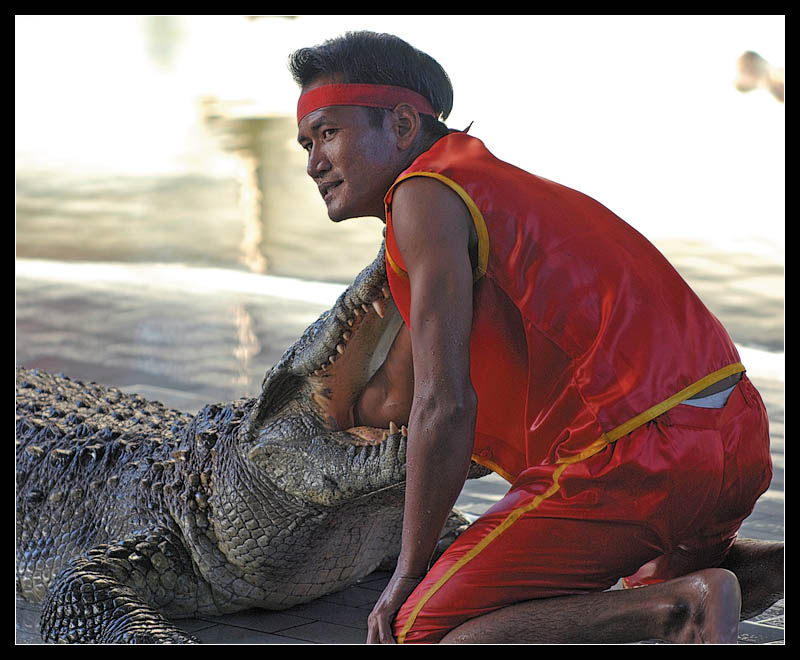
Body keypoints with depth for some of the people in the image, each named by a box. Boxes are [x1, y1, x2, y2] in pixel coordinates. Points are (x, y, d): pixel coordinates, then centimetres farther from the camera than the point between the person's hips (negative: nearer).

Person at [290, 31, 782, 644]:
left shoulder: (426, 193, -6)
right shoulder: (494, 182, 24)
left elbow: (444, 405, -16)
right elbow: (395, 396, 28)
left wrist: (410, 571, -6)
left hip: (633, 458, -10)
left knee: (418, 636, -5)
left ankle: (683, 606, -15)